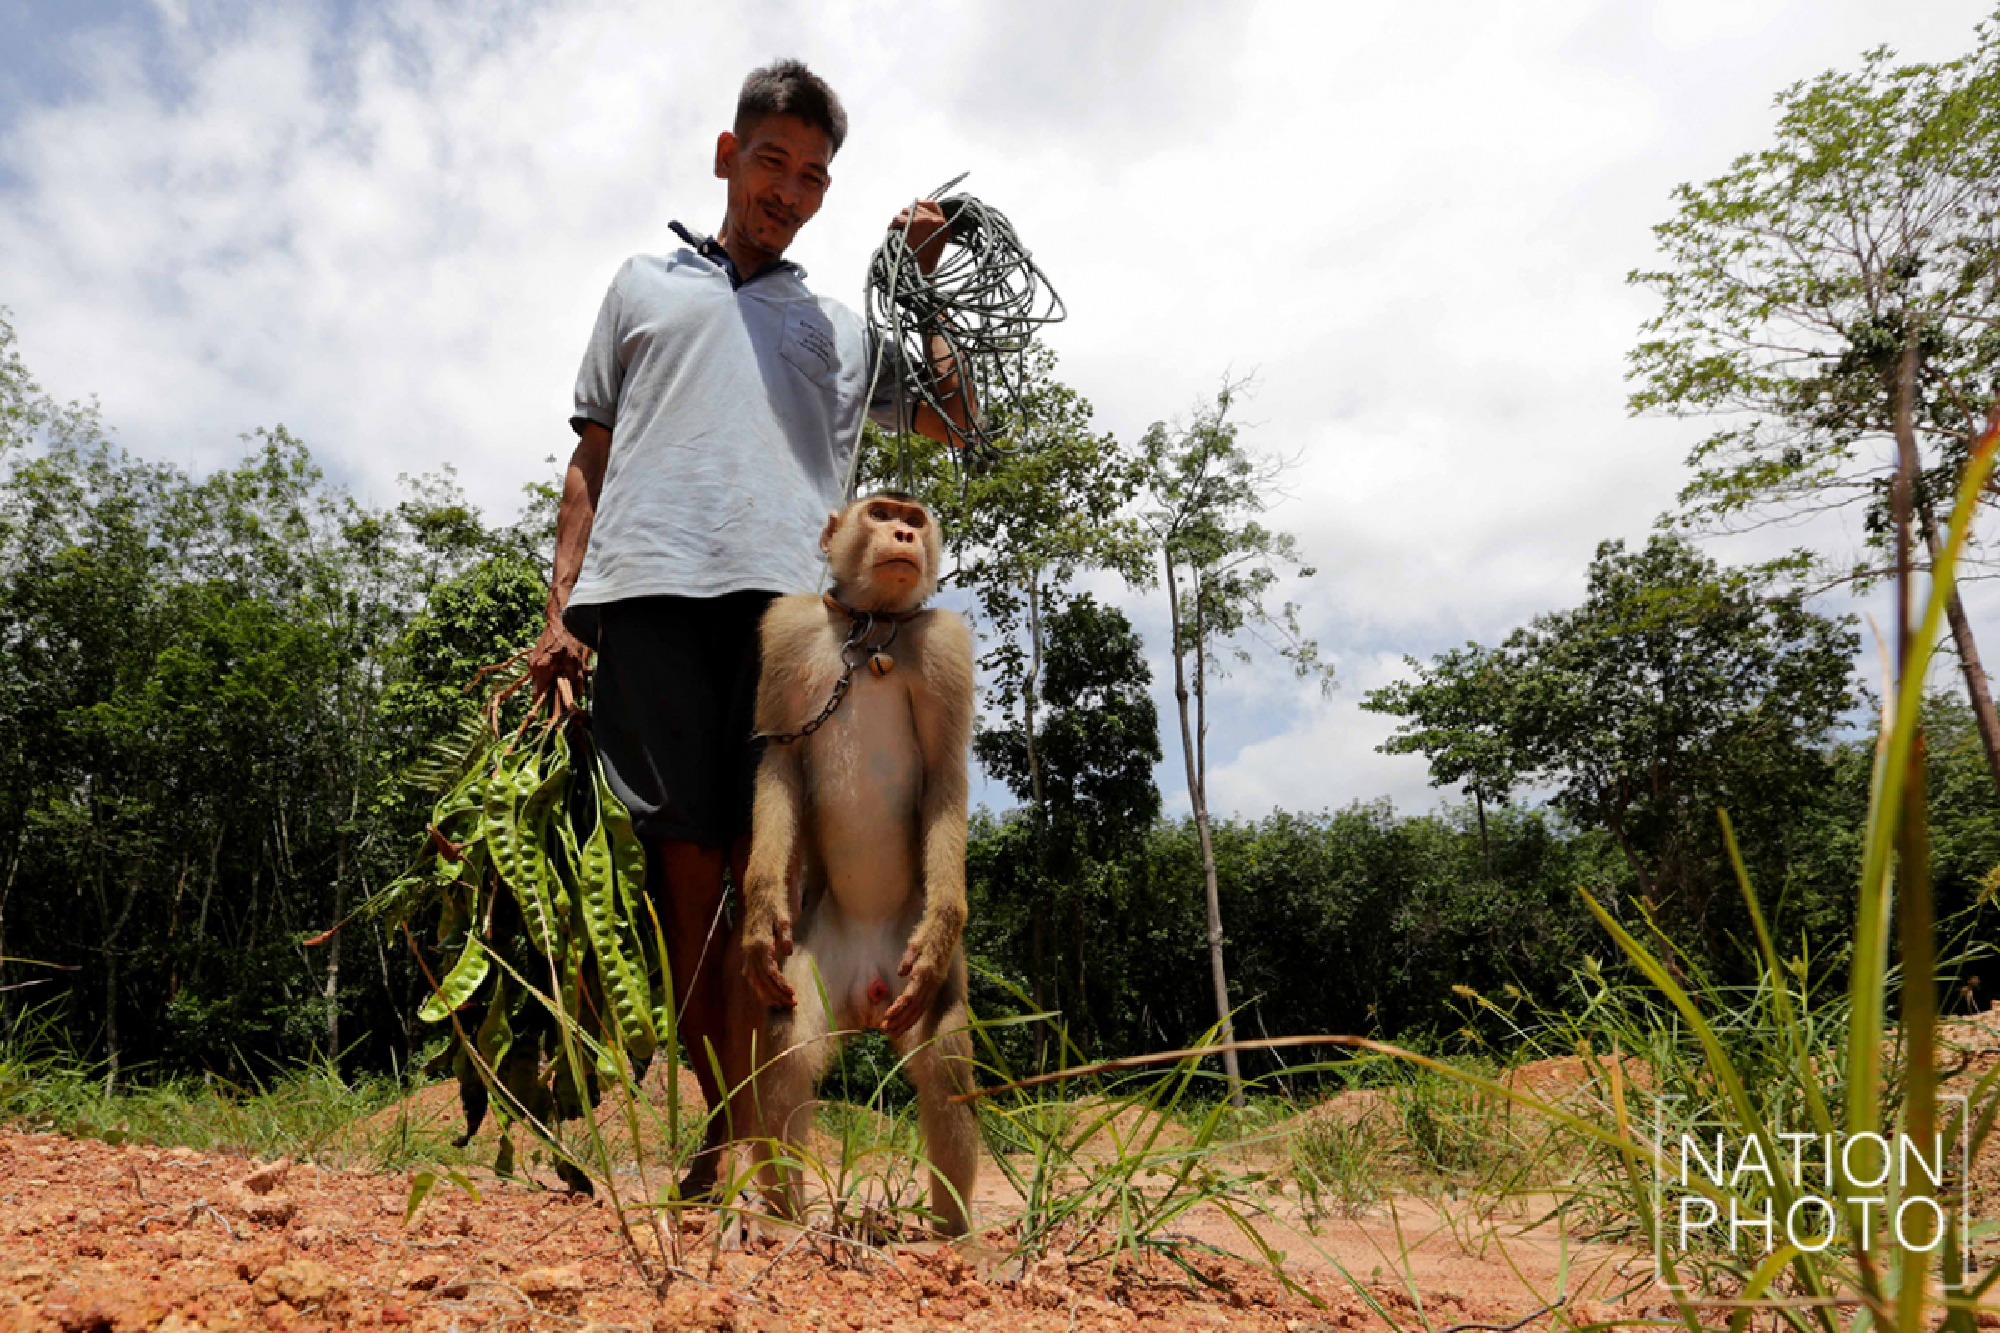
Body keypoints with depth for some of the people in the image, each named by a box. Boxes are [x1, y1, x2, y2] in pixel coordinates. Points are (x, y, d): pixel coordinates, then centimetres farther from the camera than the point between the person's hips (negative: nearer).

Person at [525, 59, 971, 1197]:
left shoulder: (843, 325, 29)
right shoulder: (647, 284, 27)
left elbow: (954, 419, 24)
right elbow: (592, 457, 20)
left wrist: (922, 289, 20)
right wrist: (563, 611, 9)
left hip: (787, 593, 0)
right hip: (649, 586, 0)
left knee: (764, 859, -10)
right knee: (684, 853, -7)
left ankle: (749, 1140, -4)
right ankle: (720, 1129, 1)